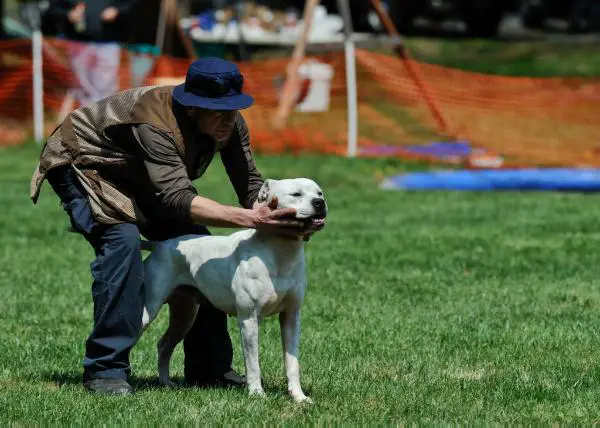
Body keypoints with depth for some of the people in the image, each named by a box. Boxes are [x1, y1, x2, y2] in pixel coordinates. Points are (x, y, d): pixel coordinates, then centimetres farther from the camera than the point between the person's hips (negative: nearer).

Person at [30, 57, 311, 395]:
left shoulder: (230, 124, -18)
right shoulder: (156, 124, -42)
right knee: (122, 240, -31)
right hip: (83, 164, -8)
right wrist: (249, 219, -59)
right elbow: (178, 199, -50)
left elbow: (251, 185, -17)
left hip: (137, 178, 8)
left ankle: (209, 367, 7)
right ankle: (106, 370, -24)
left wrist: (280, 216, -40)